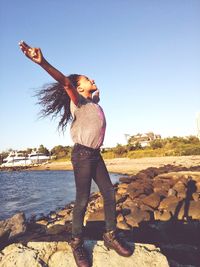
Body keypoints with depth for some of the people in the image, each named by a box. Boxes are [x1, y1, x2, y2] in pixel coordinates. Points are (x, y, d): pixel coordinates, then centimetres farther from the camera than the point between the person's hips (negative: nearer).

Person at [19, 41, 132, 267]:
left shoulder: (93, 101, 15)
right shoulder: (78, 102, -8)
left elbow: (96, 91, 43)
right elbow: (65, 82, -29)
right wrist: (42, 62, -43)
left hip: (95, 155, 8)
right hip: (82, 154, -8)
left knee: (109, 194, 6)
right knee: (82, 200, -5)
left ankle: (110, 236, 19)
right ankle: (77, 244, 11)